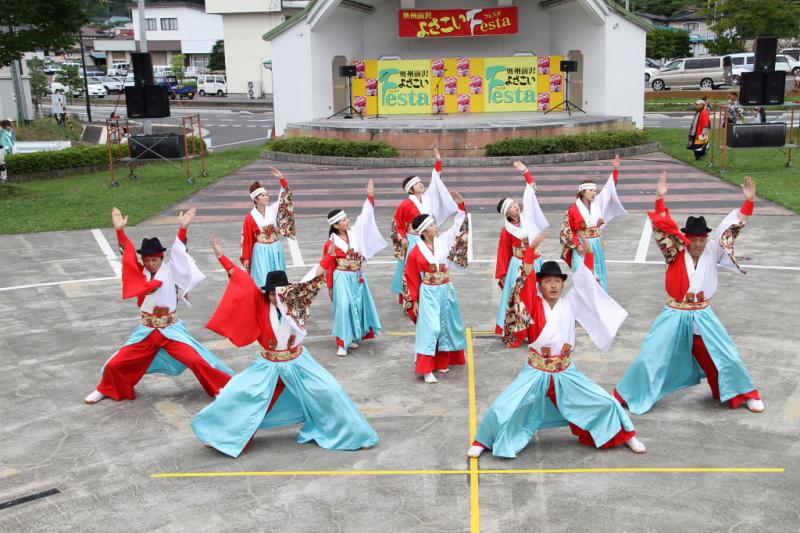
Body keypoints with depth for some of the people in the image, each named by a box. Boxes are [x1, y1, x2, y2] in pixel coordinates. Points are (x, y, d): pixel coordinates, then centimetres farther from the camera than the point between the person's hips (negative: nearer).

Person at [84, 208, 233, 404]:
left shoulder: (170, 271, -5)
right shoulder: (140, 273, 3)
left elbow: (179, 252, -17)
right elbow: (128, 253, -7)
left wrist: (183, 228, -31)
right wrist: (120, 230, -19)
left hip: (171, 329, -3)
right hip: (146, 331, 3)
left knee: (196, 360, -15)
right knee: (115, 364, 5)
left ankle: (221, 388, 3)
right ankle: (106, 389, 35)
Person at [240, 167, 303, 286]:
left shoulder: (273, 209, 0)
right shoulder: (250, 217, -7)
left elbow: (285, 196, -3)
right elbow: (247, 239, -3)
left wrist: (282, 178, -14)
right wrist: (246, 258, -1)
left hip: (276, 249, 3)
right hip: (261, 251, -3)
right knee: (263, 279, -3)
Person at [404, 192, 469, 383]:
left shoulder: (443, 241, -1)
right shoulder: (416, 252, -12)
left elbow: (457, 227, 7)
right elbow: (412, 279, -6)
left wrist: (460, 206, -4)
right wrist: (414, 301, -5)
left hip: (446, 291, 5)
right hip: (429, 294, -5)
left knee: (446, 326, 13)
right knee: (429, 328, -8)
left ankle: (441, 361, 27)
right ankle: (426, 369, -5)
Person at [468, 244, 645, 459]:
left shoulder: (570, 303, 2)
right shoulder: (534, 304, -5)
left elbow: (584, 280, -5)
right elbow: (527, 278, -17)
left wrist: (588, 253, -17)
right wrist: (531, 250, -26)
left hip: (566, 372, 2)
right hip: (536, 372, -2)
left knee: (607, 403, 4)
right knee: (501, 409, -10)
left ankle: (626, 436, 30)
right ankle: (483, 442, 16)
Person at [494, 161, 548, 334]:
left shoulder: (527, 216, 2)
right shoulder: (506, 230, -6)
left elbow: (531, 191, 7)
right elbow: (503, 254, -1)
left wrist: (525, 172, 6)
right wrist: (502, 275, -1)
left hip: (535, 263, 4)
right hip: (518, 265, -4)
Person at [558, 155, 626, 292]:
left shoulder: (597, 203, 2)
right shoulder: (574, 209, -10)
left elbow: (610, 188, 6)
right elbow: (567, 230, -5)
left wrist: (615, 170, -1)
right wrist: (577, 245, -12)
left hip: (597, 246, 5)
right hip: (582, 247, -5)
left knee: (598, 277, 9)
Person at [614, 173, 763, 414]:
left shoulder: (712, 252, -3)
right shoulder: (676, 253, -8)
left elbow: (732, 226, -6)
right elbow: (663, 228, -19)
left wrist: (748, 202, -17)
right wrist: (660, 199, -31)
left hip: (703, 316, 2)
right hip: (675, 316, -2)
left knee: (728, 357, 8)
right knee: (650, 357, -1)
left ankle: (745, 394, 31)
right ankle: (626, 395, 16)